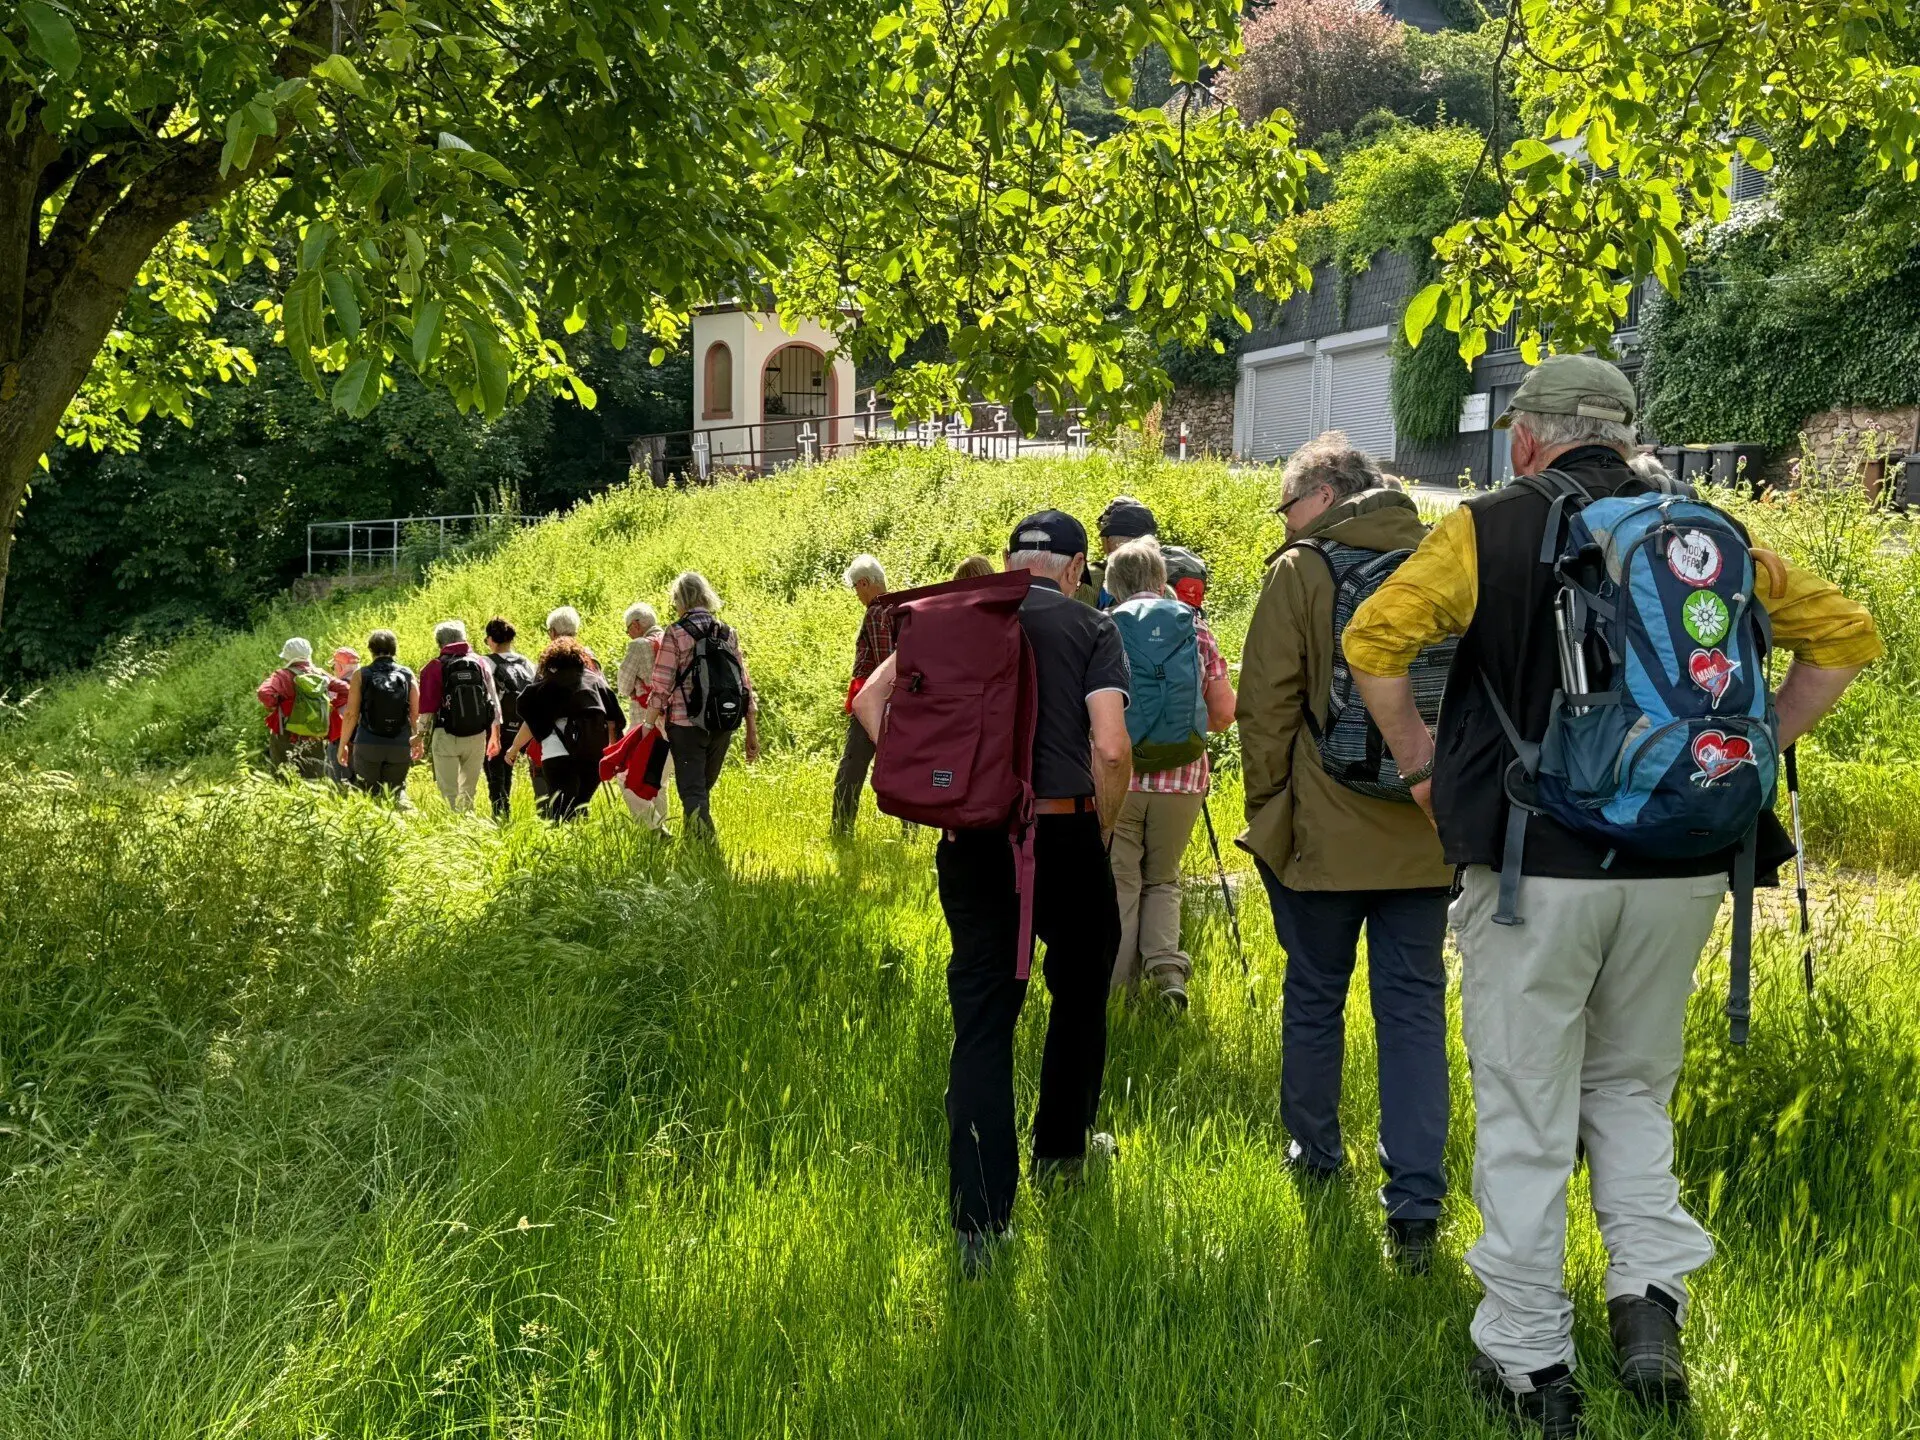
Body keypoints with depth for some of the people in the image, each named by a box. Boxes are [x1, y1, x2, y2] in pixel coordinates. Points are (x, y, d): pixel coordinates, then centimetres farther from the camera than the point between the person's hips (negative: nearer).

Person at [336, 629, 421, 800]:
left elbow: (351, 714, -3)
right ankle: (402, 802, -12)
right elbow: (416, 714, 3)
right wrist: (418, 741, 17)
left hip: (368, 746, -1)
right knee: (396, 790, 12)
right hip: (400, 747, 1)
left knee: (367, 794, 7)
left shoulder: (361, 675, 0)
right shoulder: (408, 675, 4)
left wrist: (342, 744, 5)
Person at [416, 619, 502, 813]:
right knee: (469, 791, 14)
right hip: (476, 737, 4)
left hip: (446, 737, -3)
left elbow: (427, 708, -6)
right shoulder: (481, 664, 6)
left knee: (448, 793, 0)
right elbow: (494, 702, 9)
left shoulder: (434, 668, -5)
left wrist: (422, 736, 5)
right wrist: (495, 737, 18)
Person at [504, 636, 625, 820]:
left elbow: (531, 722, 5)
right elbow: (614, 719, 14)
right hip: (595, 754, 4)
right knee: (580, 807, 17)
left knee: (561, 811, -10)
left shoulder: (548, 684, 8)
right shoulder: (596, 679, 18)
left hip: (559, 753, -4)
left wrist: (514, 748, 17)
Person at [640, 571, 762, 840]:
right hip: (724, 726, 5)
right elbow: (746, 686, 8)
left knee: (692, 792, -2)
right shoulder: (729, 633, 8)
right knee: (705, 787, 20)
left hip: (686, 725, -5)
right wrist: (752, 733, 13)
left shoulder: (676, 633, -6)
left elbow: (661, 687, -10)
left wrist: (647, 726, -3)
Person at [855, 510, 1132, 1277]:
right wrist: (1103, 828, 3)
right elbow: (1110, 746, -12)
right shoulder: (1091, 629, 1)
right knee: (1079, 995, 23)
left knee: (981, 1020, 2)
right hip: (1063, 833, -2)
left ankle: (979, 1224, -4)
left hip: (971, 839, 2)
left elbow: (870, 700, 3)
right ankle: (1060, 1151, 39)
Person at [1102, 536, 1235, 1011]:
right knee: (1163, 880, 17)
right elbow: (1224, 713, 6)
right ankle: (1167, 968, -3)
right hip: (1181, 778, 2)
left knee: (1119, 883, 8)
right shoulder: (1195, 628, 6)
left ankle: (1117, 990, 6)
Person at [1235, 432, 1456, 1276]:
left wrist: (1266, 812, 4)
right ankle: (1416, 1205, -3)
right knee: (1414, 1005, 4)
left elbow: (1267, 708, -7)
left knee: (1315, 995, 15)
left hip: (1325, 834, -3)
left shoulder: (1301, 572, -7)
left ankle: (1316, 1153, 31)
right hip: (1427, 834, 3)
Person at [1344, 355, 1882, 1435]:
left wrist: (1422, 760, -2)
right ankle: (1652, 1302, 8)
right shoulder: (1708, 535, 7)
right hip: (1680, 866, 4)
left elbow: (1376, 637, -15)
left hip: (1535, 863, -3)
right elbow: (1845, 634, 11)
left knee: (1527, 1114, 6)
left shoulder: (1493, 528, -4)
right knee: (1632, 1091, 22)